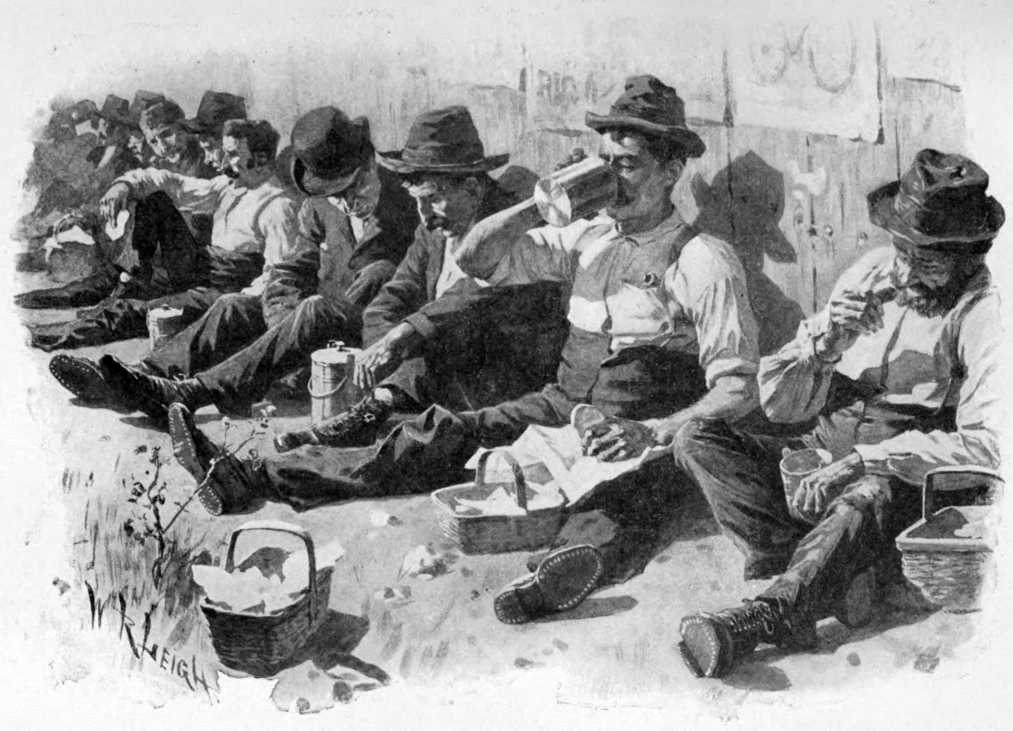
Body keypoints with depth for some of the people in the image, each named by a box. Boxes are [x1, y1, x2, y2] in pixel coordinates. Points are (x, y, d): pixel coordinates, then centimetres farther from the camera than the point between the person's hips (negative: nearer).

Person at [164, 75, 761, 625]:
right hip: (559, 411, 4)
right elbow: (476, 259, 11)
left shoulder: (704, 261, -5)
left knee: (634, 493, -39)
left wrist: (653, 433, -26)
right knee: (437, 437, -13)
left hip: (640, 440, -4)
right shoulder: (590, 235, 14)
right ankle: (248, 481, -22)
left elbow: (738, 388, -11)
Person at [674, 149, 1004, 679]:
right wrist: (825, 345, -14)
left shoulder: (981, 310, -7)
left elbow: (987, 441, -22)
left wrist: (862, 461, -26)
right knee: (697, 440, -14)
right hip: (826, 454, 6)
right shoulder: (870, 275, 8)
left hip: (908, 480, -6)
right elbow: (777, 403, 8)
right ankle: (830, 574, -31)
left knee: (873, 495, -40)